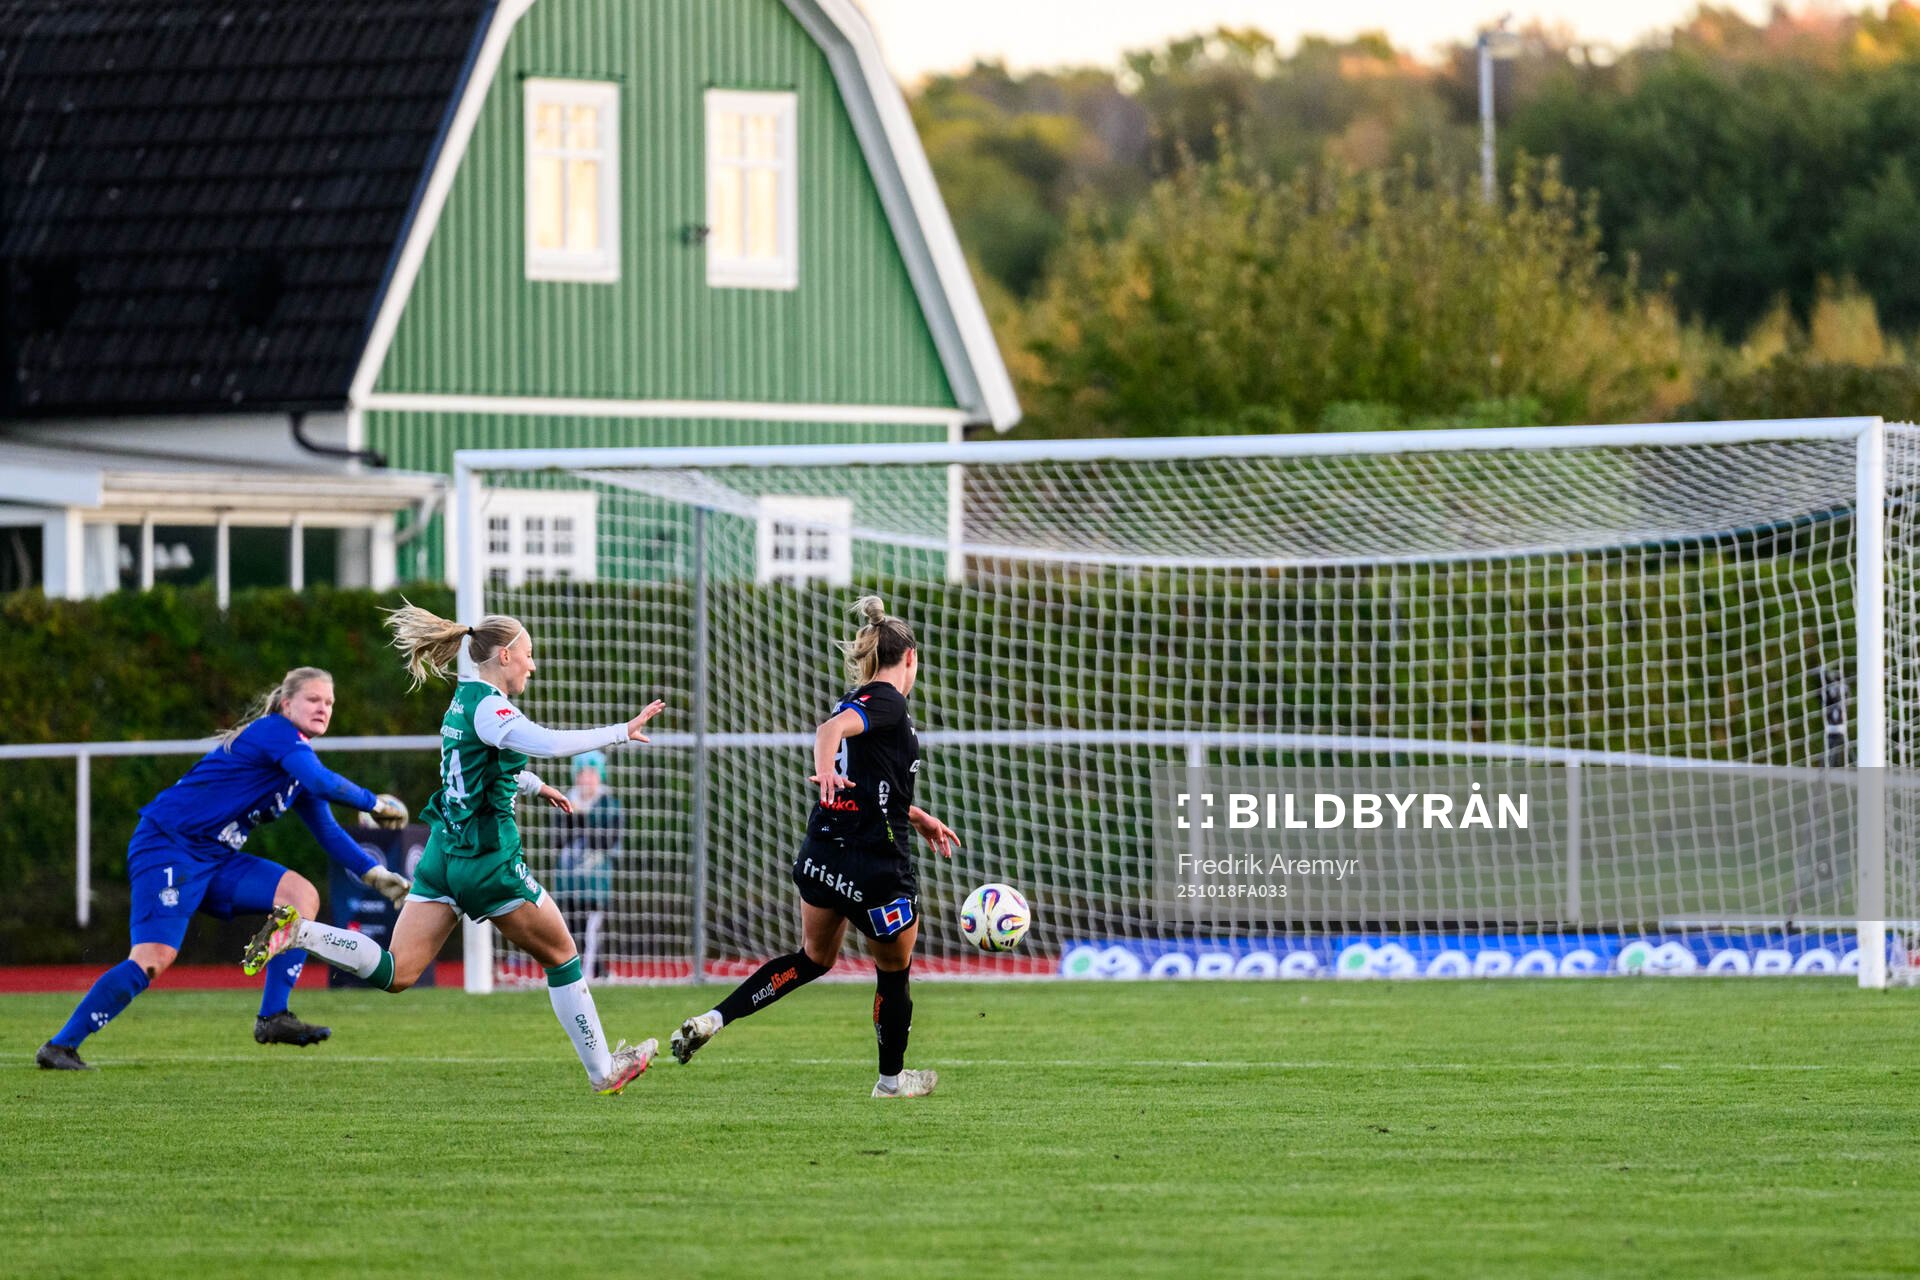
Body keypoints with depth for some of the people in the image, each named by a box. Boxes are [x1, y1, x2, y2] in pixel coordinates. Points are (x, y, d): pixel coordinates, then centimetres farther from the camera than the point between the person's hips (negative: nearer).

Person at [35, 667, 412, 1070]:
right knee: (154, 957, -23)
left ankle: (273, 1018, -5)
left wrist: (374, 873, 18)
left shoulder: (299, 762, 17)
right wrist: (374, 803, -18)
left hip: (214, 857, 9)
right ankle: (60, 1047, -17)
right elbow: (322, 783, -28)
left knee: (302, 895, -4)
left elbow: (328, 833, 25)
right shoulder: (276, 732, -12)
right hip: (167, 846, -9)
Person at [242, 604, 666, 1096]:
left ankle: (298, 931, -16)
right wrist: (621, 732, -26)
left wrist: (535, 785, 47)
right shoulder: (488, 706, -14)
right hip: (489, 859, -8)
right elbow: (549, 743, -32)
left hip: (443, 854, 8)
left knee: (396, 972, 0)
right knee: (562, 958, 9)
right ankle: (603, 1070, 17)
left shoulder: (464, 700, 14)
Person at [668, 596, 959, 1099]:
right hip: (876, 865, -8)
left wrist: (919, 818, 36)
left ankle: (712, 1019, 11)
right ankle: (892, 1078, 29)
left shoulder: (856, 701, 15)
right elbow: (831, 730, -32)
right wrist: (826, 770, -51)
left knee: (814, 958, 23)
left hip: (823, 853, 8)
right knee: (894, 971, 13)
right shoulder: (888, 702, -12)